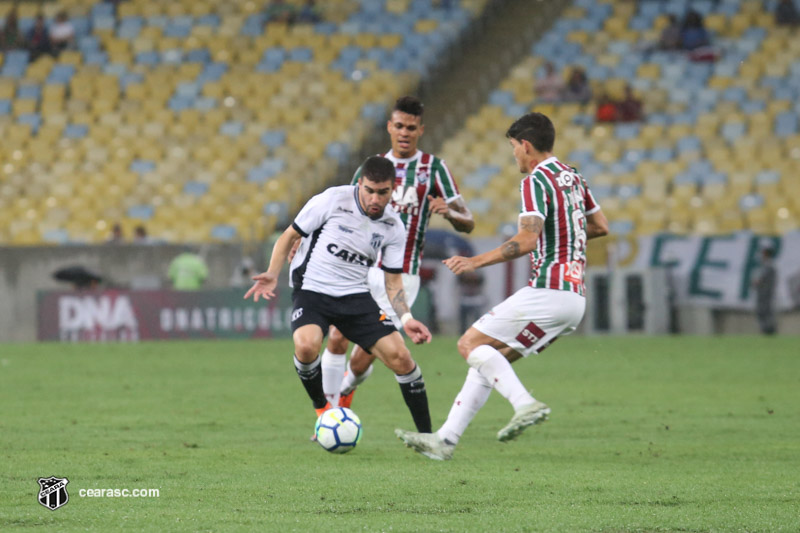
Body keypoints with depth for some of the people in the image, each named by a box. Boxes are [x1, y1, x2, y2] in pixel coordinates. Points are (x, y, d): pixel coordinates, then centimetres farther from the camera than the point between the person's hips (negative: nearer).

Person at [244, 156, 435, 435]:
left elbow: (393, 282, 8)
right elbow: (290, 236, -1)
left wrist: (406, 318, -8)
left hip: (356, 296, 3)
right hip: (312, 289, -3)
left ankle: (426, 435, 5)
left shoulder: (393, 227, 1)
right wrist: (272, 274, -15)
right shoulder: (333, 200, -11)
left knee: (399, 356, -10)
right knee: (306, 344, -33)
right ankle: (322, 409, -4)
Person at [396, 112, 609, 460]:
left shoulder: (536, 180, -10)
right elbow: (600, 226, 26)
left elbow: (527, 240, -21)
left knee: (470, 343, -6)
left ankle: (524, 403, -22)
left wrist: (476, 262, -16)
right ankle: (445, 439, 7)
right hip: (575, 297, 9)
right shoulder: (572, 177, 18)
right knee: (486, 358, 12)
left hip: (548, 291, -9)